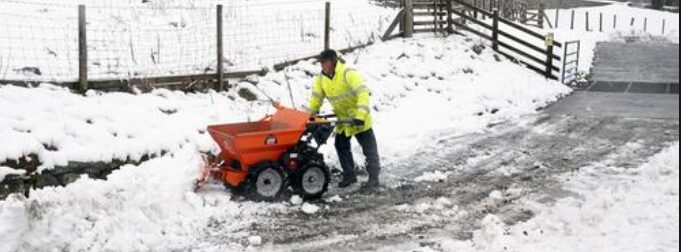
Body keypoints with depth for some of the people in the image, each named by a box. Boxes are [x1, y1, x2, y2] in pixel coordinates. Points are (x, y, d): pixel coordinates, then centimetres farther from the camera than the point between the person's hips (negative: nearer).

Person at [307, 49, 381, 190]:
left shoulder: (349, 74, -26)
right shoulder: (321, 78, -4)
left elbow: (363, 93, -34)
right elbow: (316, 97, 3)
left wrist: (360, 116, -41)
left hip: (358, 119, -7)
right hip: (342, 119, 7)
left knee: (369, 148, -1)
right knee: (341, 146, 11)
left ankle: (373, 178, 2)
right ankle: (349, 175, 25)